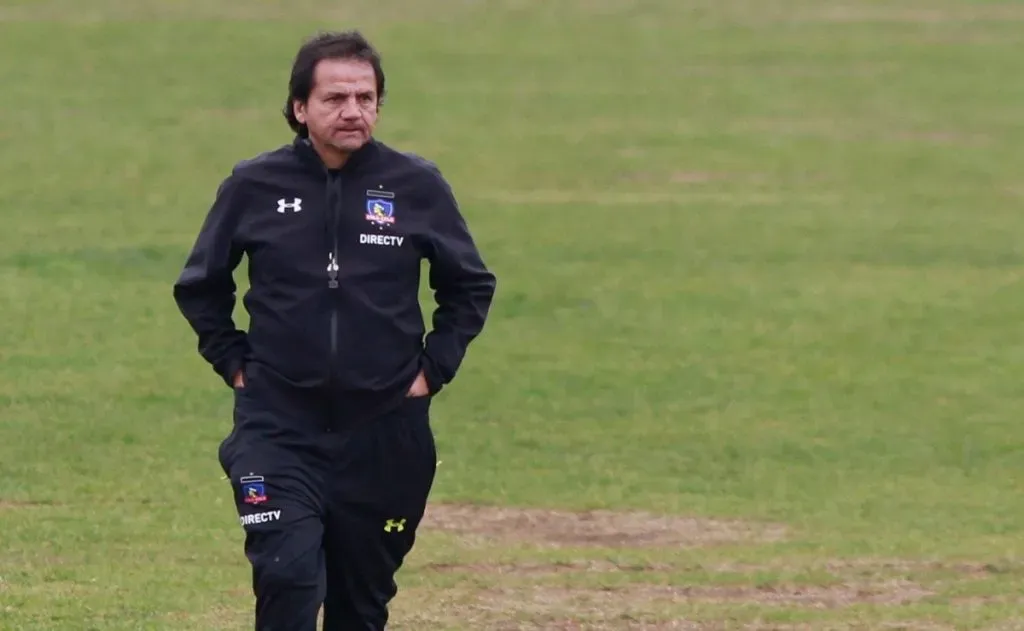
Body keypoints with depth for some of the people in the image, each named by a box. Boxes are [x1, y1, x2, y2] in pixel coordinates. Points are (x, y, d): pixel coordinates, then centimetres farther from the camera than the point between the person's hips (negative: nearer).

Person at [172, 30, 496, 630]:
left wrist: (434, 369, 4)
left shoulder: (417, 186, -3)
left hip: (385, 431, 1)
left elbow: (471, 286, 11)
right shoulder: (254, 186, -2)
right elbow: (201, 286, 13)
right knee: (290, 577, -17)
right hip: (278, 428, -1)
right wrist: (233, 362, 5)